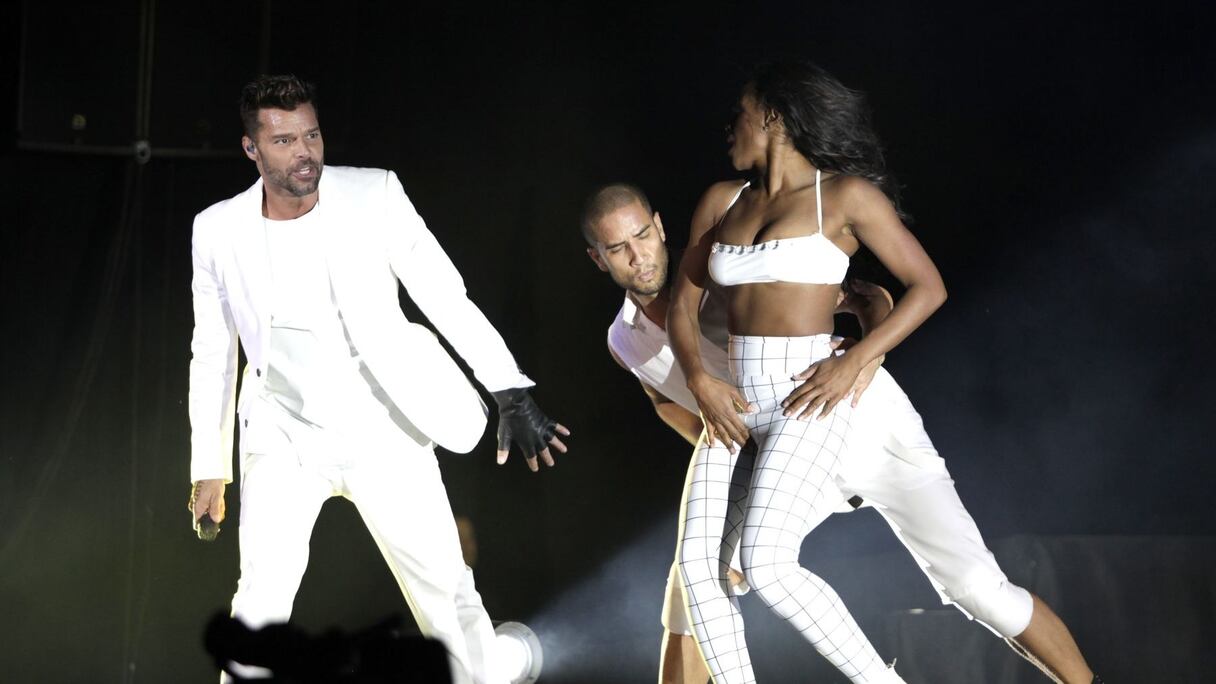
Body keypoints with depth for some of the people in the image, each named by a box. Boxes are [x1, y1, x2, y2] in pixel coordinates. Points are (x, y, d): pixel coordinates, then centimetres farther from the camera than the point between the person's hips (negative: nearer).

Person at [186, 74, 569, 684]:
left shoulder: (374, 197, -7)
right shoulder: (218, 231, -2)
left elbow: (448, 299, -6)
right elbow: (212, 356, 8)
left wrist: (512, 396, -13)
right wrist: (208, 469, 8)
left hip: (384, 433, 0)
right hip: (285, 442, 0)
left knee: (449, 593, 0)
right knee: (262, 594, -15)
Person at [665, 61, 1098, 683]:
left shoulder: (845, 195, -1)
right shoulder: (722, 202, 13)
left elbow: (928, 287, -2)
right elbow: (682, 304, 13)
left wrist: (852, 362, -15)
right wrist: (699, 380, -7)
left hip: (813, 403, -5)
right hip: (741, 411, 5)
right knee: (697, 564, -18)